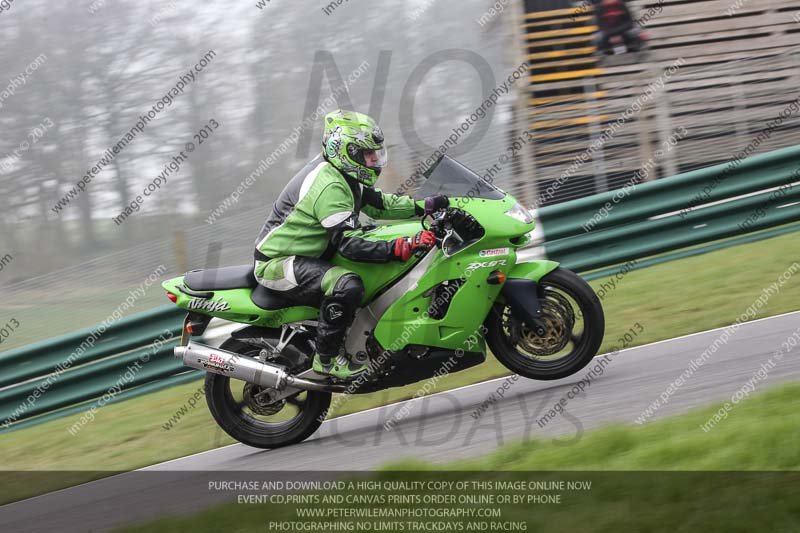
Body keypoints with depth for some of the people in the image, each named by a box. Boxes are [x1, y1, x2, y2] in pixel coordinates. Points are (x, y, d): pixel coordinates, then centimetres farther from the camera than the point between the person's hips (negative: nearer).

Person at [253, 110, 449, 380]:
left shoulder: (342, 175, 6)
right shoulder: (329, 186, -26)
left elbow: (377, 203, 14)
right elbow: (349, 244, -30)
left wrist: (425, 206, 2)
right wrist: (403, 248, -36)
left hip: (308, 254, 11)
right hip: (277, 263, -11)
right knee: (347, 285, -34)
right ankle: (327, 358, -19)